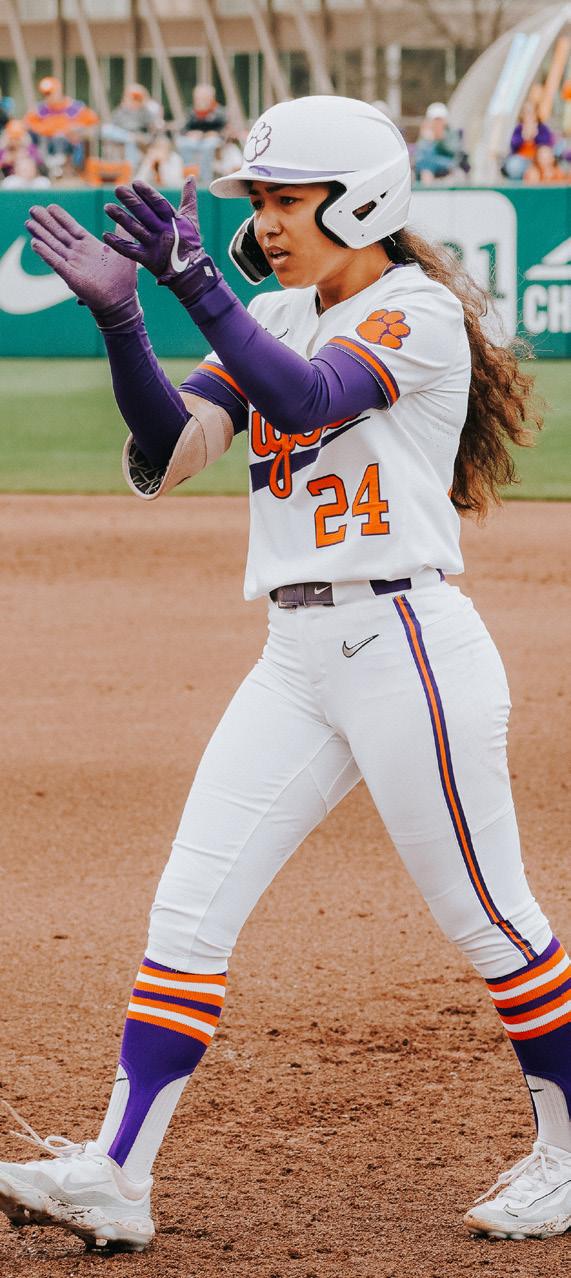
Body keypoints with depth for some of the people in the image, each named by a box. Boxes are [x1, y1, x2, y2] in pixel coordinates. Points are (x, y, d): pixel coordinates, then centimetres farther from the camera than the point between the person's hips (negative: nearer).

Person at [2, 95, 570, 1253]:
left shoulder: (419, 313, -8)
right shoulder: (272, 321, 14)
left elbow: (306, 401, -26)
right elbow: (166, 456, 3)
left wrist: (196, 283, -31)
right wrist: (119, 315, -9)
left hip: (409, 645, -7)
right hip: (296, 657, 7)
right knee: (187, 907, -2)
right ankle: (115, 1177, -5)